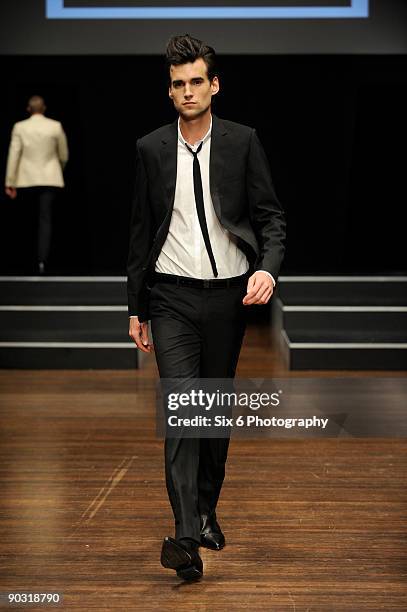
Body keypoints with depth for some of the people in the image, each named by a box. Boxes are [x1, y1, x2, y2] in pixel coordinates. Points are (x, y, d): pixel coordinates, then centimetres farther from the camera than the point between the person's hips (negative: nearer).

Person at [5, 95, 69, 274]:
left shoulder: (20, 127, -4)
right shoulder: (56, 126, -3)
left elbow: (13, 155, -7)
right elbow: (63, 155, 5)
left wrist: (10, 183, -3)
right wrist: (59, 170, 26)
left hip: (27, 179, 1)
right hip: (50, 179, -1)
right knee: (46, 219, -3)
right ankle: (42, 259, -16)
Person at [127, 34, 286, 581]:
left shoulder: (243, 142, 1)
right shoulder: (150, 149, 4)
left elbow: (271, 216, 1)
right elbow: (141, 232, 9)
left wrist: (268, 269, -19)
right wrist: (135, 308, 8)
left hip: (230, 294, 1)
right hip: (172, 295, 0)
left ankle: (207, 511, 28)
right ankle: (186, 534, -15)